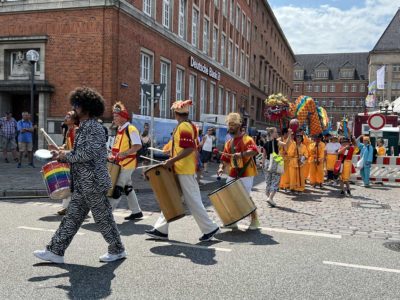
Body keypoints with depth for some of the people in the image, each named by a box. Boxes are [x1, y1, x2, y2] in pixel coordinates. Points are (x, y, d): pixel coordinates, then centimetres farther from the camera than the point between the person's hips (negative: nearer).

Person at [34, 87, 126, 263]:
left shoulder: (94, 127, -14)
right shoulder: (84, 127, 15)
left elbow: (88, 153, -24)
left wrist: (66, 156, -12)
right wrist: (62, 155, 8)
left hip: (94, 183, -9)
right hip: (81, 184, 9)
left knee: (103, 218, 3)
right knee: (71, 217, 11)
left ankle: (117, 250, 18)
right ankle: (56, 251, 17)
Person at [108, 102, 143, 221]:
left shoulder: (131, 129, -13)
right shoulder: (119, 130, 14)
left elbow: (138, 145, -21)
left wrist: (124, 154, -27)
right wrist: (113, 155, 7)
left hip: (127, 164, -10)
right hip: (120, 164, 10)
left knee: (117, 188, -7)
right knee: (127, 188, 14)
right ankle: (136, 212, 22)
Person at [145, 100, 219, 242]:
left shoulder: (183, 126, -16)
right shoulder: (191, 125, 13)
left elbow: (189, 149, -25)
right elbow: (194, 147, 18)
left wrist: (172, 161, -23)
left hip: (183, 170, -10)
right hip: (184, 169, 10)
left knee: (192, 201, -3)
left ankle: (210, 228, 7)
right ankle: (161, 229, 18)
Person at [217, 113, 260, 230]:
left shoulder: (246, 139, -9)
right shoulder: (228, 143, 13)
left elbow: (254, 151, -29)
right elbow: (225, 159, 14)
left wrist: (241, 154, -42)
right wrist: (221, 168, -5)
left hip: (246, 174, -7)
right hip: (233, 174, 7)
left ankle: (255, 220, 15)